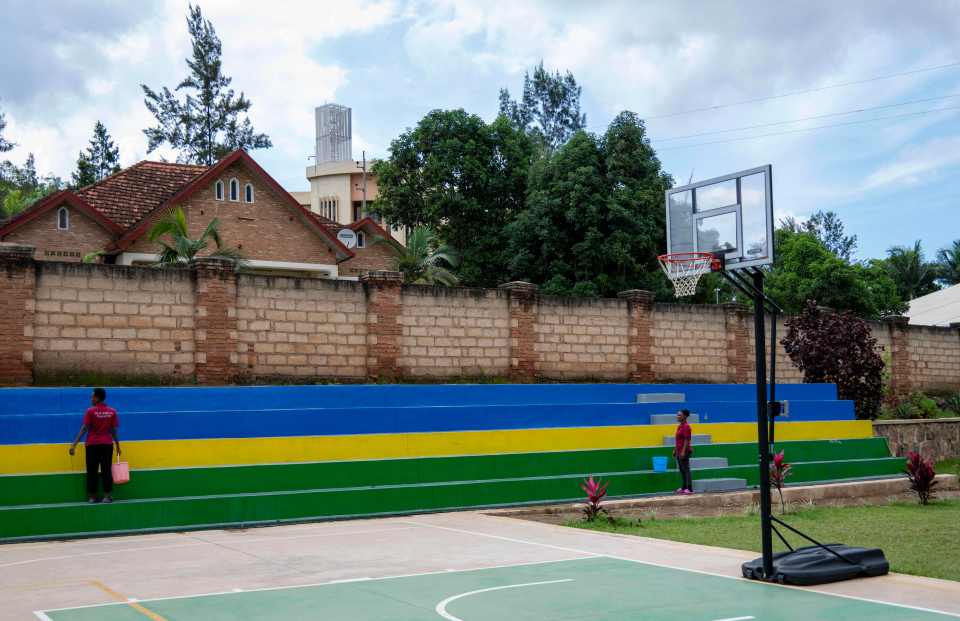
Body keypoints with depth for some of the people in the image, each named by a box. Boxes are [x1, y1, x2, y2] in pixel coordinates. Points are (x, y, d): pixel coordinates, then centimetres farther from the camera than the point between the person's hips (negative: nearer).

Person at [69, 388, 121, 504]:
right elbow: (114, 431, 3)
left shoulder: (90, 411, -6)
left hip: (92, 445, -2)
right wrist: (117, 446, 10)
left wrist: (74, 444, -9)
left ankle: (92, 497, 7)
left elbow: (84, 429, -10)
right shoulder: (112, 411, 1)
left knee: (92, 471, 6)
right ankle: (107, 496, 3)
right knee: (106, 470, 6)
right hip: (107, 444, 2)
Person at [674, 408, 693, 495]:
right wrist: (675, 450, 18)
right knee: (681, 470, 13)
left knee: (686, 469, -8)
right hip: (679, 451, 9)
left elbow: (687, 440, -19)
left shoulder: (686, 426, -14)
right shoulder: (679, 426, 14)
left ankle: (689, 489, -7)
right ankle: (684, 487, 20)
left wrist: (683, 451, -23)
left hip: (684, 451, -9)